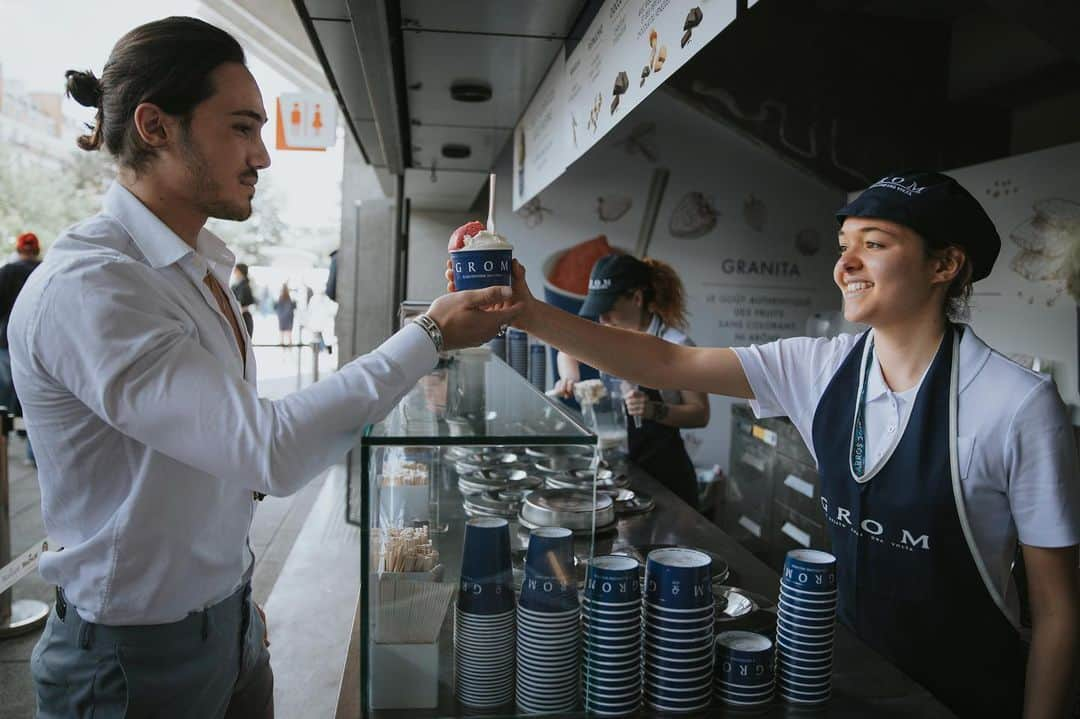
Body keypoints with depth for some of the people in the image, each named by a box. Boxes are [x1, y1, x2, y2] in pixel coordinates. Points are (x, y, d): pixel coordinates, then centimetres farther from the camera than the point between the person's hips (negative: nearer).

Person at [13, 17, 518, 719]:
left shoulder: (203, 271, 5)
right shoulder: (84, 287, -24)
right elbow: (271, 448, -32)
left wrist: (239, 598, 17)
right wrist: (429, 336, -24)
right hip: (138, 659, -7)